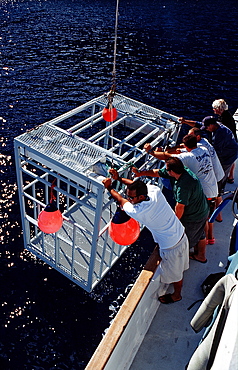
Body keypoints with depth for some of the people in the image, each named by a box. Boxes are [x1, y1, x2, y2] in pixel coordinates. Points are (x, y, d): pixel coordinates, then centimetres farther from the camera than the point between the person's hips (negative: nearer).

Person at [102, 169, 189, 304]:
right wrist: (119, 178, 1)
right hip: (181, 235, 7)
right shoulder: (155, 191, -19)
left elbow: (120, 200, -14)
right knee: (179, 267, 35)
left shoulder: (138, 212, -34)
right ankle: (178, 281, 63)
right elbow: (137, 185, 3)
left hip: (171, 246, -7)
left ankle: (177, 295, 51)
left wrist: (109, 187, 1)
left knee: (174, 272, 24)